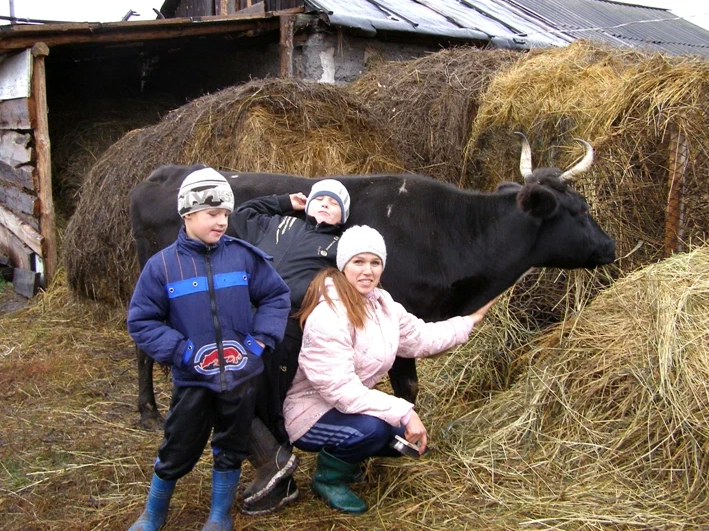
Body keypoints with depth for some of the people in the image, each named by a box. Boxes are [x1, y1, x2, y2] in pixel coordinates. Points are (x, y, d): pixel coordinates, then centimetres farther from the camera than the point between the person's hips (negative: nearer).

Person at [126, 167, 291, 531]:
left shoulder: (244, 256, -5)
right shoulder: (163, 265, -8)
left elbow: (277, 296, 4)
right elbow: (141, 321, -4)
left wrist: (261, 340, -8)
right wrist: (181, 352, -15)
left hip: (242, 376, 2)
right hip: (193, 379, -1)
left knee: (231, 450, 16)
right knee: (177, 452, 10)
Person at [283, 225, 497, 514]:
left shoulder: (381, 303, -1)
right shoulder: (327, 317, -29)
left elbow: (421, 338, 12)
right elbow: (341, 391, -32)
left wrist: (470, 321, 16)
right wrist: (403, 412, -33)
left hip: (351, 406, 9)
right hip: (310, 414, -9)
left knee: (415, 439, 4)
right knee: (373, 427, -34)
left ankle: (342, 458, 21)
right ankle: (327, 477, -4)